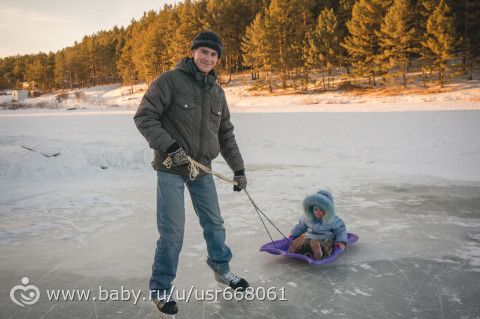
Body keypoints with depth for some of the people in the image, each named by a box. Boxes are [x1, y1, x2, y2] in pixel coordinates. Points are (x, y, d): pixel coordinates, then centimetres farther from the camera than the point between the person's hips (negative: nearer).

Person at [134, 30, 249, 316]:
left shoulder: (217, 91, 10)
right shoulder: (170, 81, -10)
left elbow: (226, 134, 15)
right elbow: (144, 116, -13)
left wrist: (238, 169, 12)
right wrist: (168, 146, -24)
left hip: (202, 169, 6)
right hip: (171, 169, -6)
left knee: (214, 223, 16)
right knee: (173, 231, -4)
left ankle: (221, 269, 40)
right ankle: (160, 288, 16)